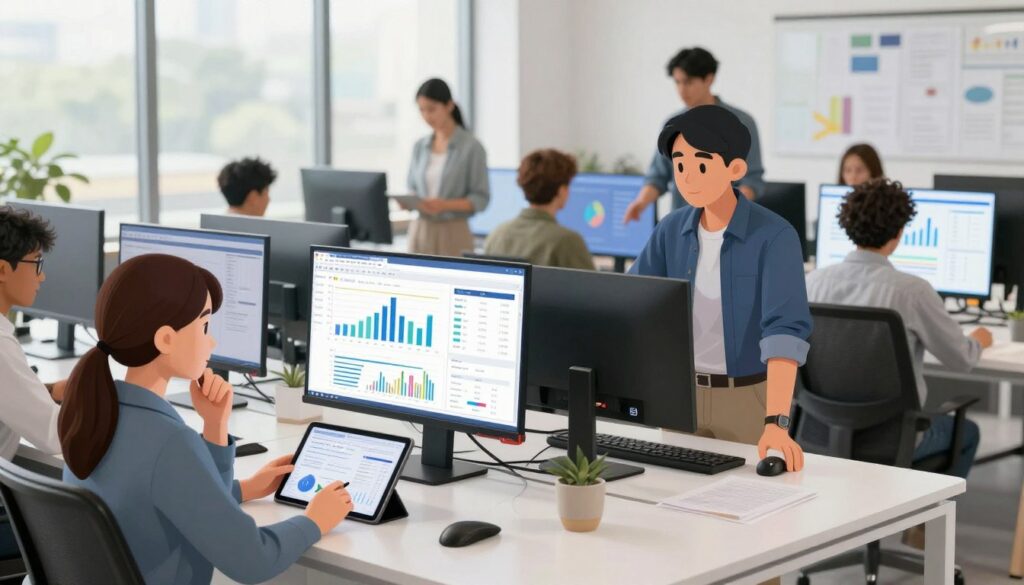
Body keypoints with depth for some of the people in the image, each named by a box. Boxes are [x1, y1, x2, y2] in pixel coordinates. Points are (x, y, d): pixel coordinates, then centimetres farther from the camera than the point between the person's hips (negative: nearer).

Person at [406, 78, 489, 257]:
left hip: (452, 233, -4)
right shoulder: (420, 146, 10)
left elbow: (481, 199, -7)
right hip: (420, 230, 4)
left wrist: (445, 205, -21)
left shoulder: (472, 147, -6)